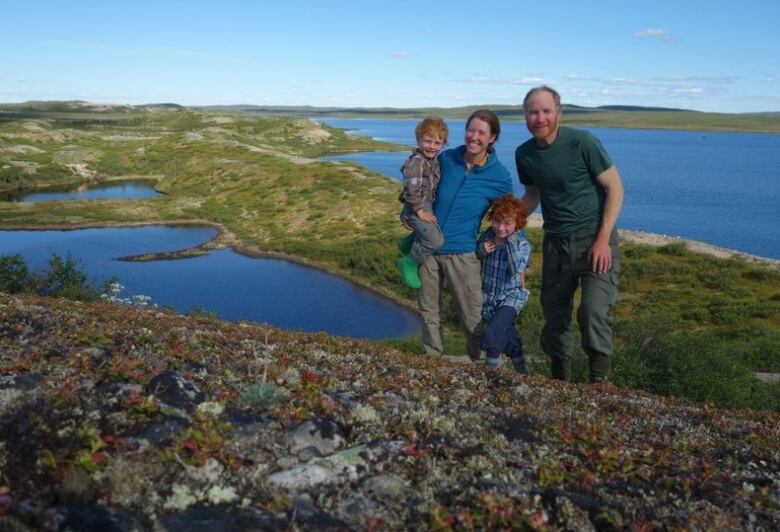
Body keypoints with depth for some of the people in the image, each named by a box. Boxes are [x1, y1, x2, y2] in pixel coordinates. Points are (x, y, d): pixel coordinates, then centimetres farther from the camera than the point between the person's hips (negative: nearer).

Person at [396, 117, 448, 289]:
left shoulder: (434, 160, 8)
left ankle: (407, 243, 35)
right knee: (435, 240, -19)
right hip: (417, 208, -10)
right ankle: (409, 263, -1)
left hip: (428, 205, 10)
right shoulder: (416, 161, -21)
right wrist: (420, 212, -21)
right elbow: (412, 190, -26)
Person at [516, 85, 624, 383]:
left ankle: (600, 380, -3)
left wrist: (603, 239, -15)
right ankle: (560, 379, 27)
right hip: (555, 243, 5)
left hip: (594, 238, -5)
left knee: (594, 312, -20)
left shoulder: (582, 143, -13)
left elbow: (615, 188, -9)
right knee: (554, 313, 9)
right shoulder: (524, 154, 3)